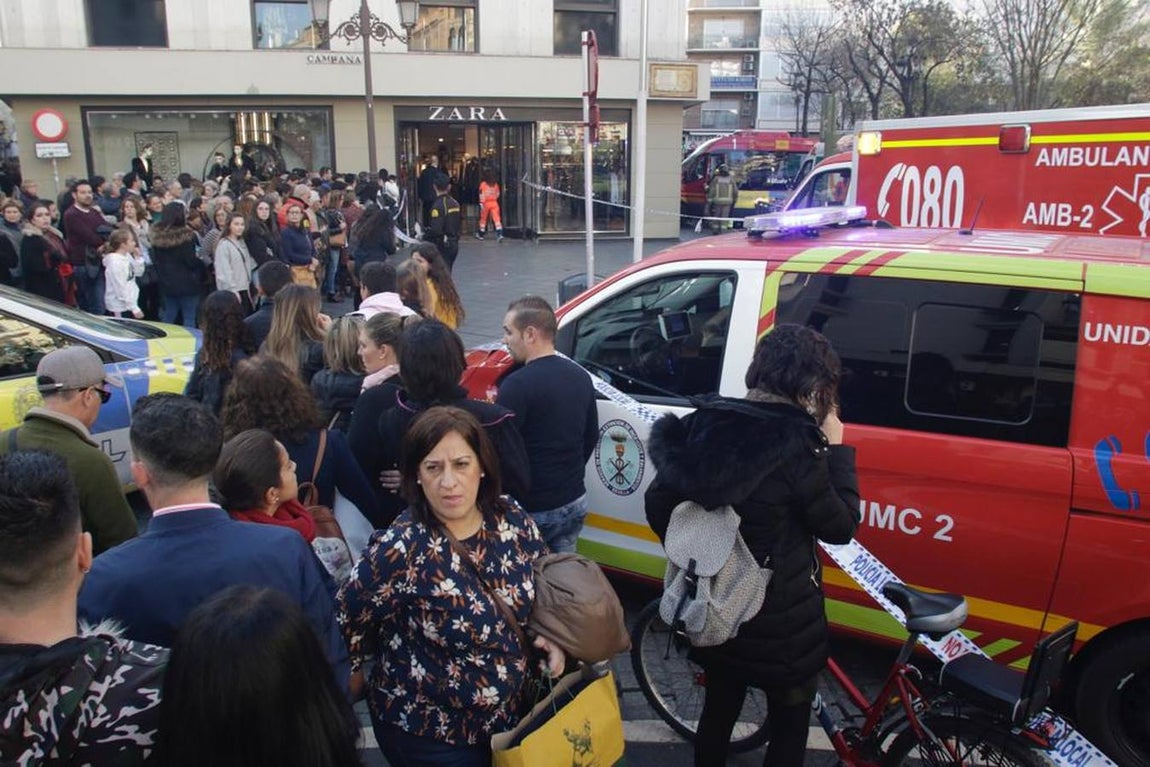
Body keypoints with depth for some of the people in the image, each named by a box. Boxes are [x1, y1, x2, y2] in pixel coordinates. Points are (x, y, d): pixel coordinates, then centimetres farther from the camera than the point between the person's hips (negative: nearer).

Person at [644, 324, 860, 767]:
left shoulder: (705, 424, -5)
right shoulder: (795, 442, -24)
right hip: (780, 619, -5)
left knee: (718, 710, 25)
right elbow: (840, 527, -12)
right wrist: (835, 448, -6)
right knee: (788, 725, 18)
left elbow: (658, 503, 2)